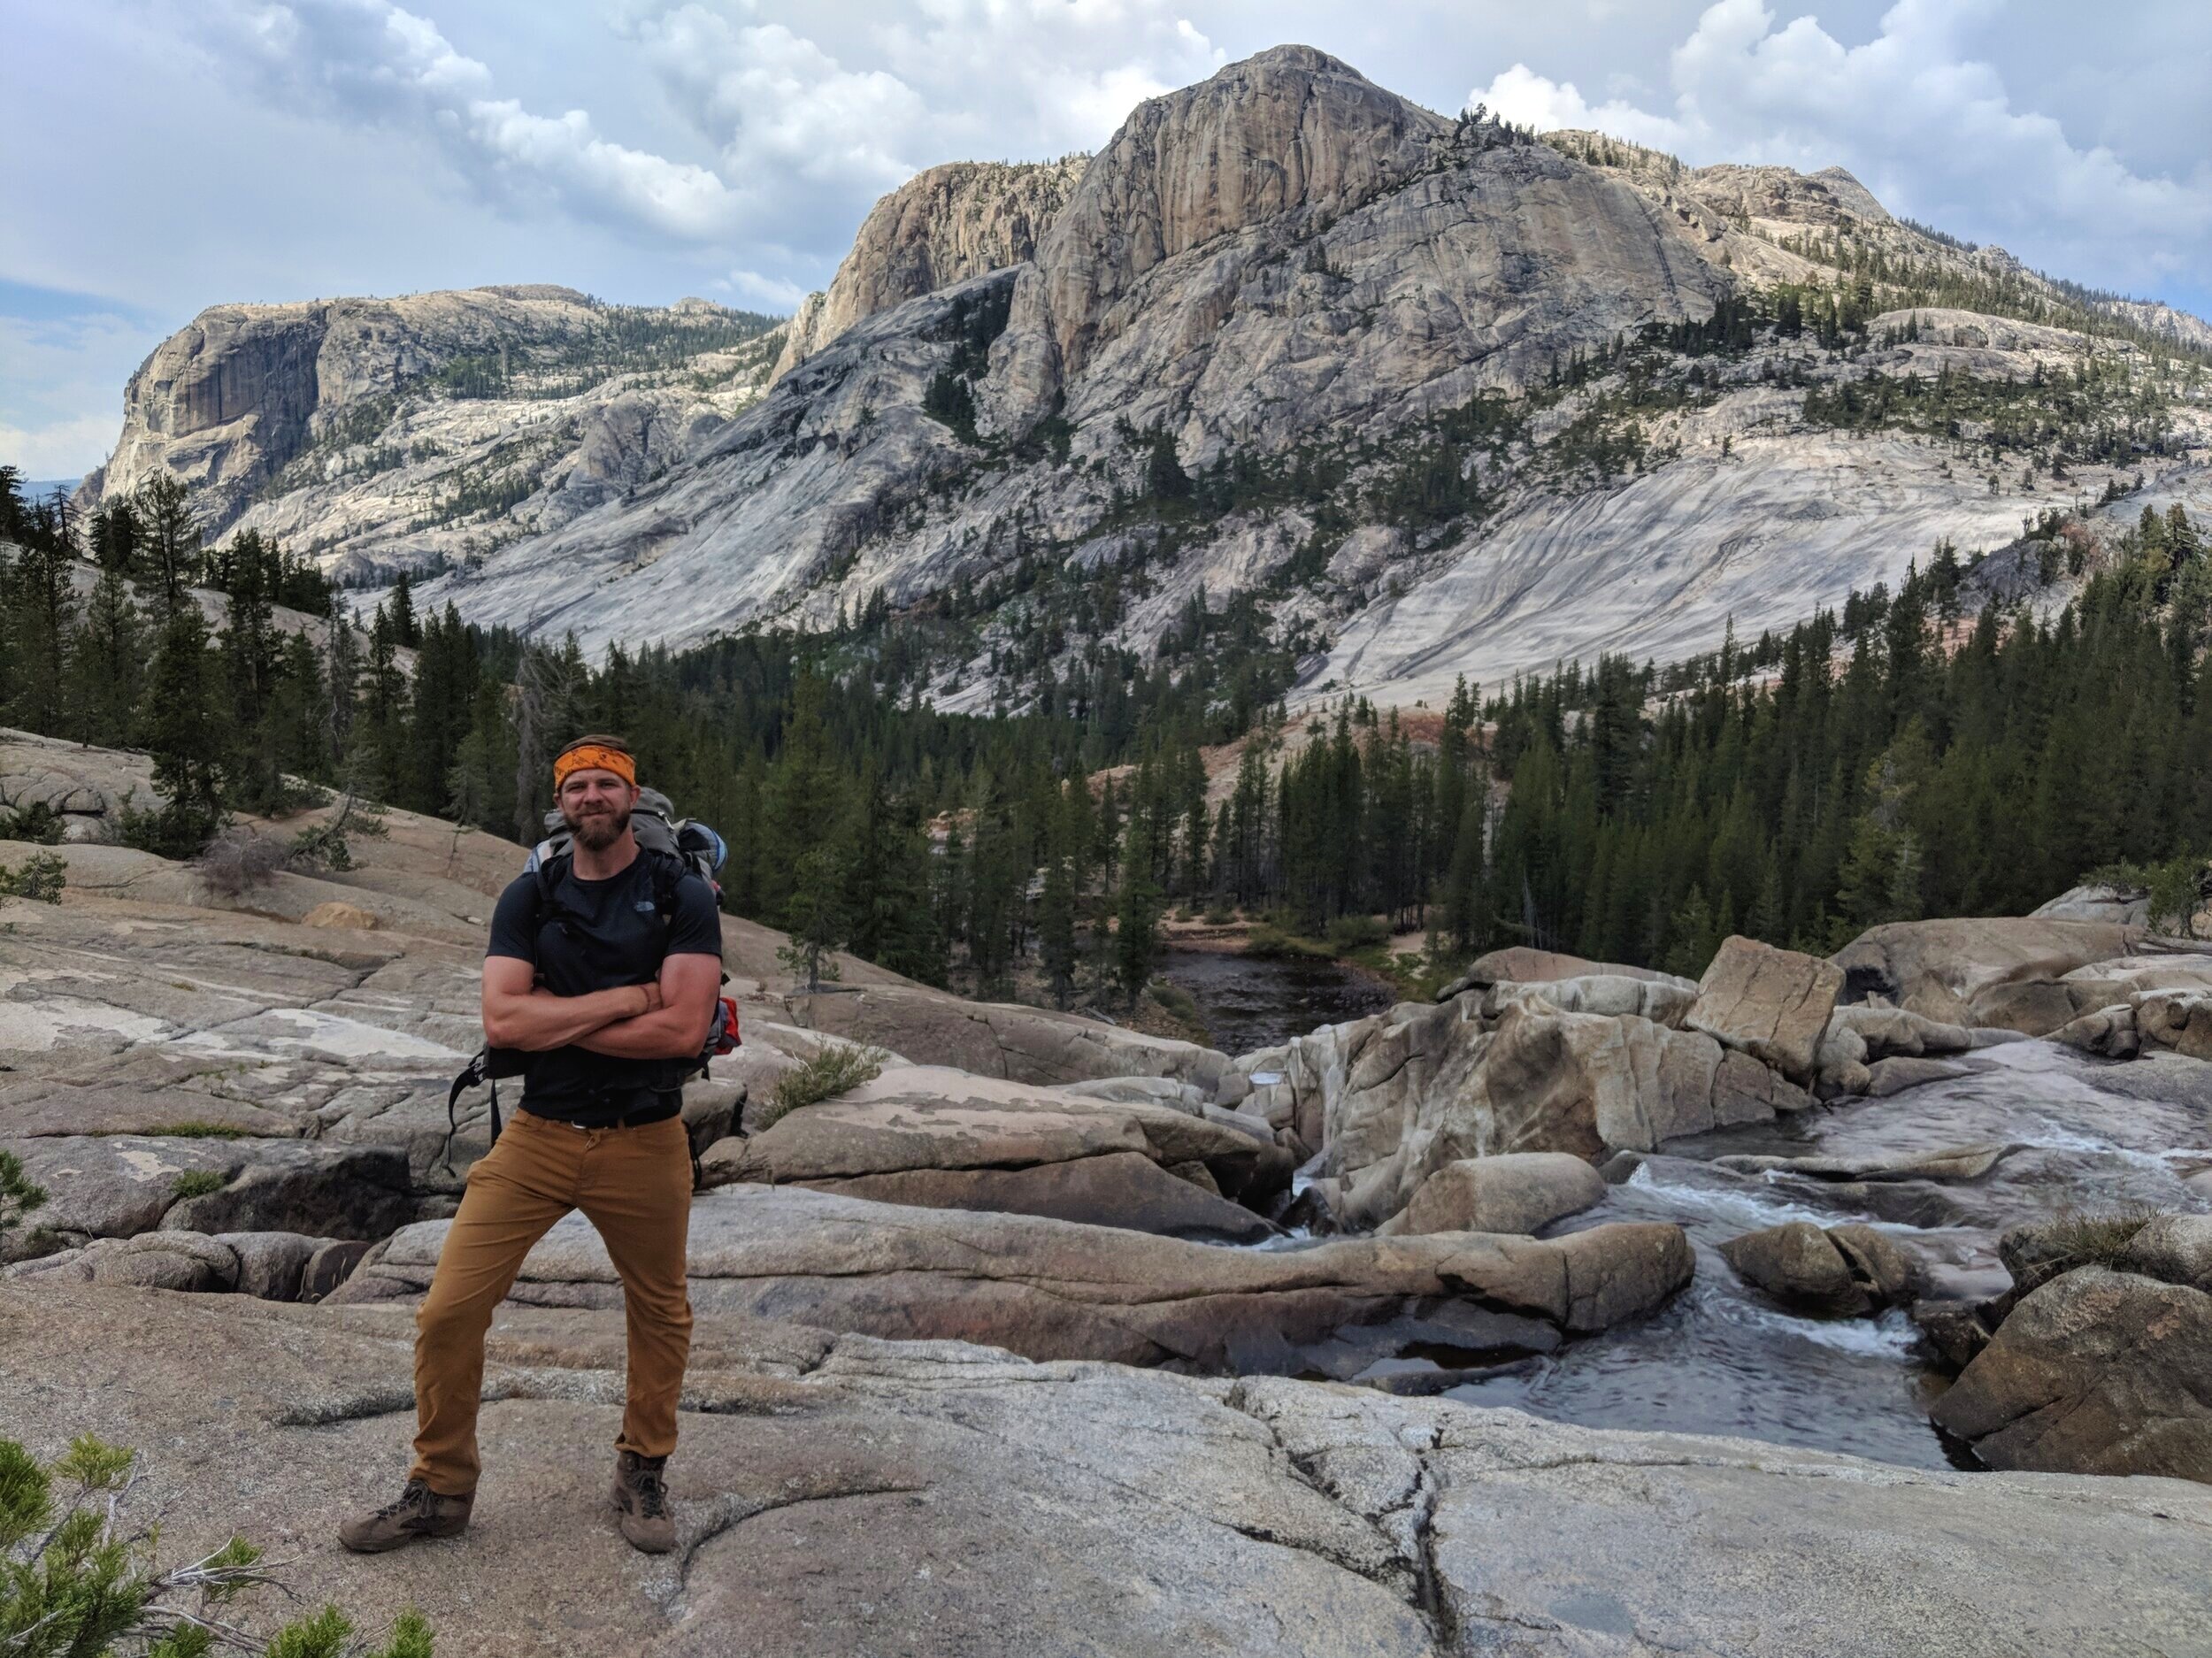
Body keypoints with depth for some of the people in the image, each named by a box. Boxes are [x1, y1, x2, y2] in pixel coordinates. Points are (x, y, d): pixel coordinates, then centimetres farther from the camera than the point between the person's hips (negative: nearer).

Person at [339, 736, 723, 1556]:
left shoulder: (682, 896, -6)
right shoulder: (528, 898, 1)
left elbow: (684, 1028, -17)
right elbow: (502, 1021, -11)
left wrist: (558, 1019, -13)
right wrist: (624, 999, -16)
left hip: (644, 1141, -1)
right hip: (539, 1135, 2)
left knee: (660, 1316, 13)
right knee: (449, 1311, 0)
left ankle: (643, 1474, 37)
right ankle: (441, 1489, 21)